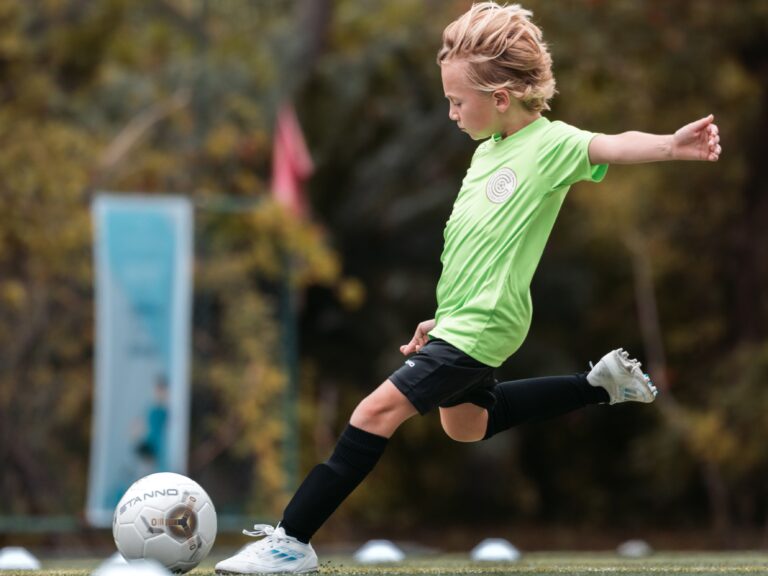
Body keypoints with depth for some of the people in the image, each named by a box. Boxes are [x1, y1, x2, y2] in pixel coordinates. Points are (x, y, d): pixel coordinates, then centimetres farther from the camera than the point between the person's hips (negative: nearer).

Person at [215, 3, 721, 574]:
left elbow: (611, 146, -37)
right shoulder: (490, 150, 9)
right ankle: (603, 383, 35)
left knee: (378, 412, -16)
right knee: (466, 424, 32)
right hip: (462, 318, 10)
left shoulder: (550, 144, -17)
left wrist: (671, 145, -56)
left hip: (482, 324, -10)